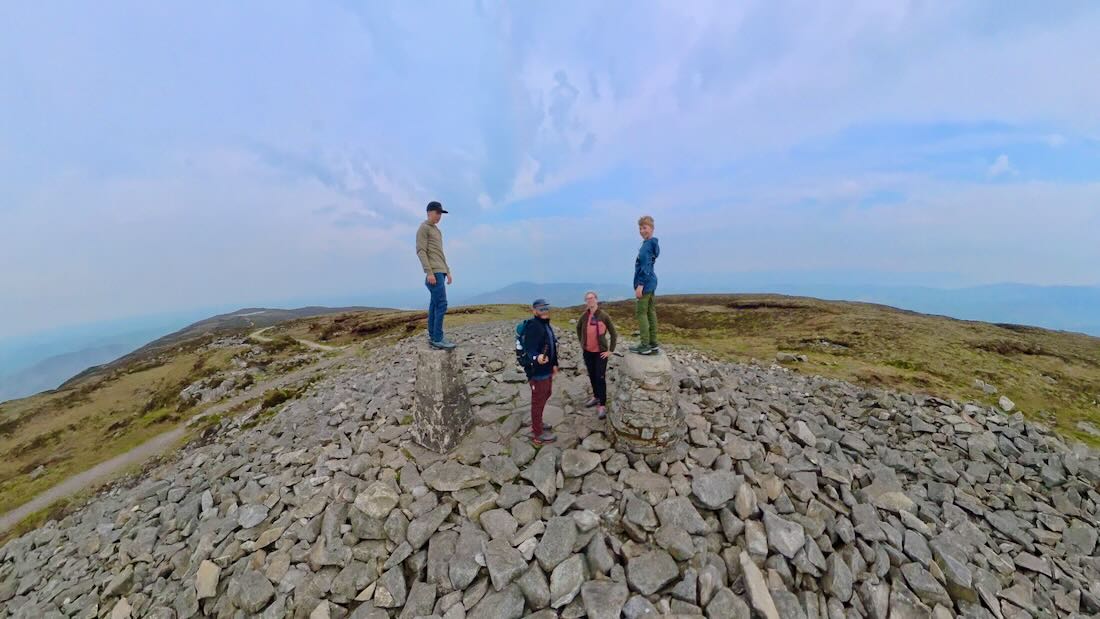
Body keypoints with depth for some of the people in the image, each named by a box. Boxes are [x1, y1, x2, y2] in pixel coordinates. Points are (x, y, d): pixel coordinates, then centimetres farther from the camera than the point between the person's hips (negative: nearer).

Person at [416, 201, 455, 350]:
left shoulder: (437, 230, 24)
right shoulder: (423, 228, -1)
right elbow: (421, 251, -11)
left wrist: (447, 271, 19)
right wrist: (429, 272, -20)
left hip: (440, 271, 9)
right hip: (434, 272, -9)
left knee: (434, 304, 7)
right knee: (441, 304, -13)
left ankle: (432, 336, 11)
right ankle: (437, 339, -11)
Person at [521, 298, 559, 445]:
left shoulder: (545, 324, 9)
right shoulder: (532, 326, -23)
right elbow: (529, 350, -30)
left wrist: (554, 364, 22)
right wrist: (536, 358, -50)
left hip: (546, 369, 10)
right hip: (537, 371, -10)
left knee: (545, 396, 25)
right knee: (538, 401, 4)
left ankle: (537, 423, 44)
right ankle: (537, 434, 21)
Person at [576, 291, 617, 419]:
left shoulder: (604, 316, -13)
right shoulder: (584, 316, -2)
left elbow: (613, 333, -7)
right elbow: (578, 328, 19)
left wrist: (610, 350, -8)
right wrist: (581, 343, 14)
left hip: (601, 352, -4)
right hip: (587, 352, 4)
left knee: (600, 378, -3)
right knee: (592, 376, 16)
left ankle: (602, 405, 5)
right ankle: (596, 397, 35)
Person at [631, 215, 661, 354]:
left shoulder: (647, 245, -15)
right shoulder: (653, 243, 16)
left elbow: (645, 267, -21)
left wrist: (640, 285, -22)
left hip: (645, 283, -10)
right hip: (651, 283, 10)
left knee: (641, 313, -5)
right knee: (651, 312, 11)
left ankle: (645, 346, -2)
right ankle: (653, 344, 18)